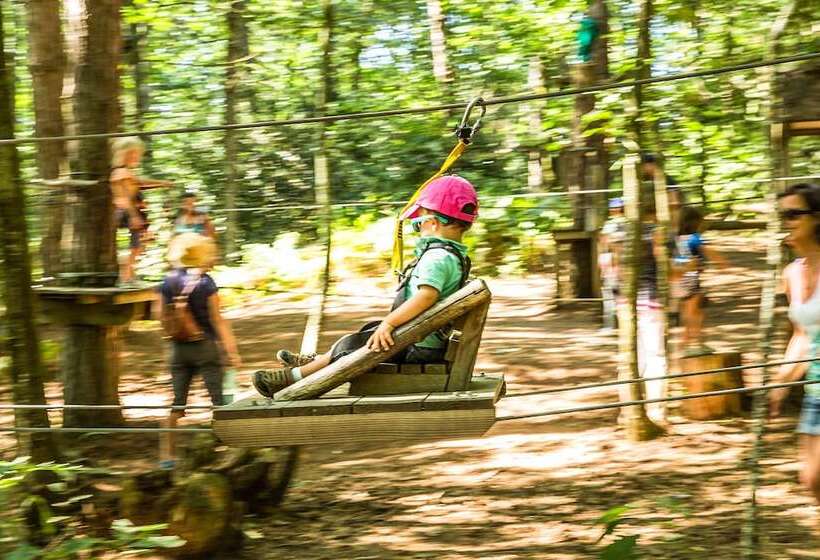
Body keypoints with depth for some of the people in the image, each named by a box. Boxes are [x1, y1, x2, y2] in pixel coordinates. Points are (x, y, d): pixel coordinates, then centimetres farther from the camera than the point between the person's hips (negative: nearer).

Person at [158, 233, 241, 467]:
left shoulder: (168, 283, 0)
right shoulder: (206, 283, -13)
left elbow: (164, 319, 8)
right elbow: (218, 320, -13)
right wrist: (231, 350, -10)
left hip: (179, 349, 4)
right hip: (205, 347, -4)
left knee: (177, 403, 10)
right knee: (219, 400, 3)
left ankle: (166, 454, 9)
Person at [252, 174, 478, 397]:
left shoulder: (436, 257, -22)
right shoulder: (457, 255, 11)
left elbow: (427, 294, -39)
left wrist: (389, 322, -39)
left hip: (420, 347, -10)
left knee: (351, 346, -4)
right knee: (369, 331, 24)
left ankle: (293, 376, 4)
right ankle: (314, 362, 32)